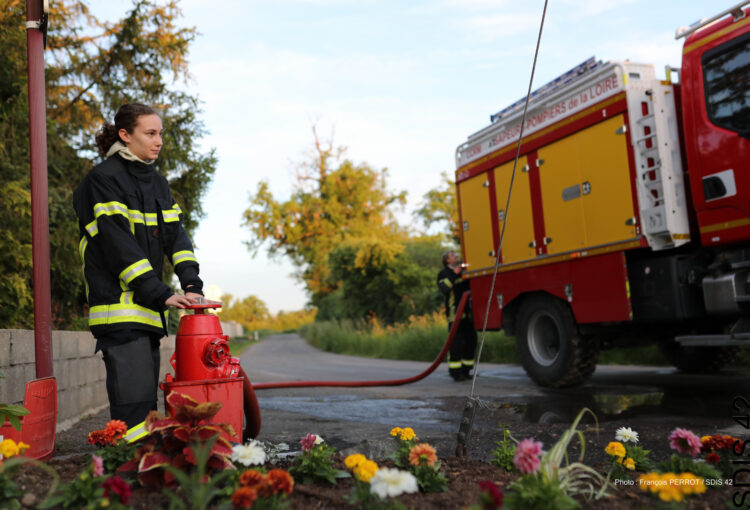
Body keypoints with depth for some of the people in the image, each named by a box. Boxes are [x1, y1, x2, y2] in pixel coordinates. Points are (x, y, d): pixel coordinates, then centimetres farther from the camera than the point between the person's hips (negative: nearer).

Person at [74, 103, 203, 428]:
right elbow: (119, 245, -16)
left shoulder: (156, 183, 17)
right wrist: (162, 295, -21)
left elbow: (175, 235, 8)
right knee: (133, 402, -11)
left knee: (147, 400, 12)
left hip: (148, 308, 8)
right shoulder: (104, 179, -7)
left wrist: (191, 282, -8)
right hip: (119, 307, -8)